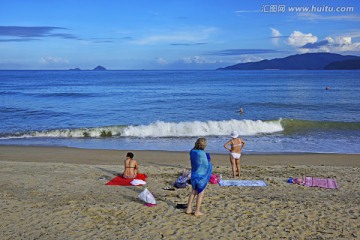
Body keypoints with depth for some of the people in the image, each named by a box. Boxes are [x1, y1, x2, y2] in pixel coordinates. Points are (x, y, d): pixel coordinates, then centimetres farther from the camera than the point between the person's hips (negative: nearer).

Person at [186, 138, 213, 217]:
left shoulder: (192, 152, -2)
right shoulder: (202, 153, -23)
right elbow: (206, 165, -13)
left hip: (193, 175, 6)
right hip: (201, 176, -6)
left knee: (193, 192, 20)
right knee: (200, 194, 7)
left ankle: (189, 209, 24)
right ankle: (197, 211, 13)